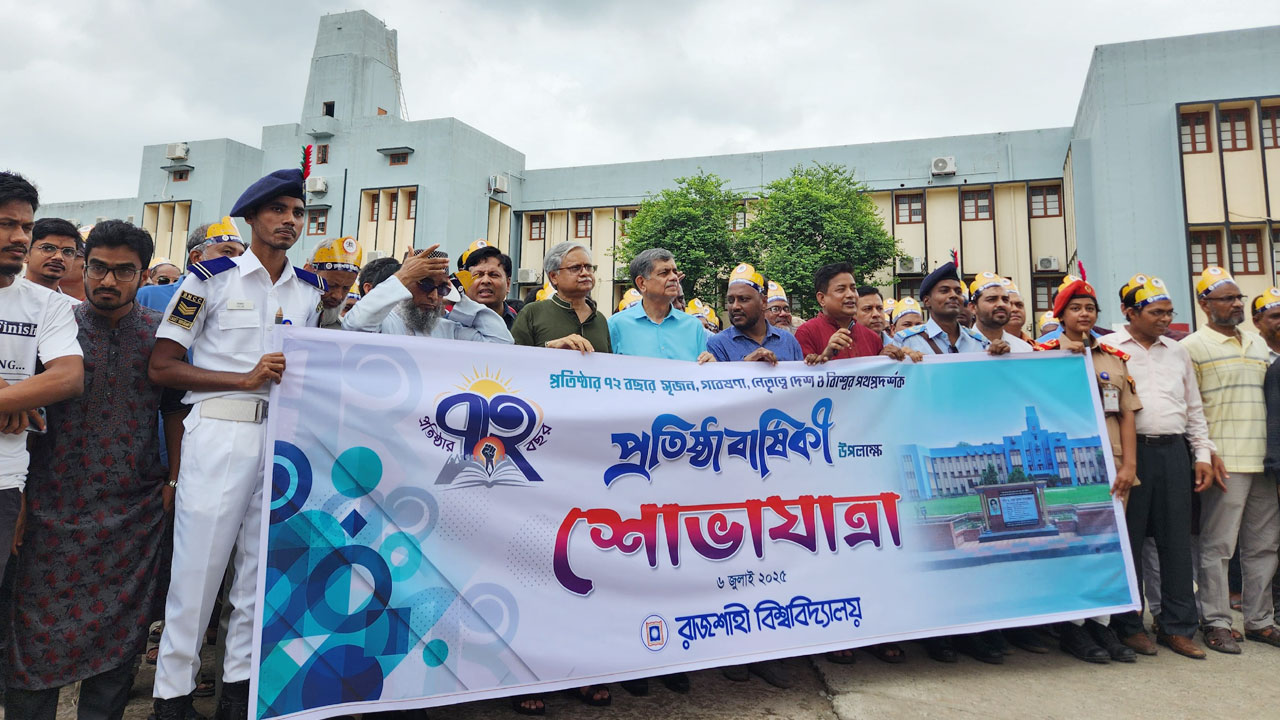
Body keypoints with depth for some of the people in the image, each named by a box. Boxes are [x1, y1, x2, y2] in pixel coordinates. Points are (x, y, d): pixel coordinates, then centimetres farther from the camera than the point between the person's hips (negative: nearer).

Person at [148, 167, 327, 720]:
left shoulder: (310, 290, 13)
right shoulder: (213, 276, -1)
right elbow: (161, 367, -5)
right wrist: (247, 378, -14)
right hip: (220, 430, -4)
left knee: (266, 561, 10)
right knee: (199, 564, 1)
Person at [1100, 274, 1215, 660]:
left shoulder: (1177, 352, 16)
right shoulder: (1107, 348, 0)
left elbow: (1194, 409, 18)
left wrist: (1203, 455, 11)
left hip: (1174, 451, 5)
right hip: (1130, 451, -5)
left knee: (1177, 540, 7)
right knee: (1128, 539, 2)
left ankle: (1177, 626, 18)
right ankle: (1129, 624, 13)